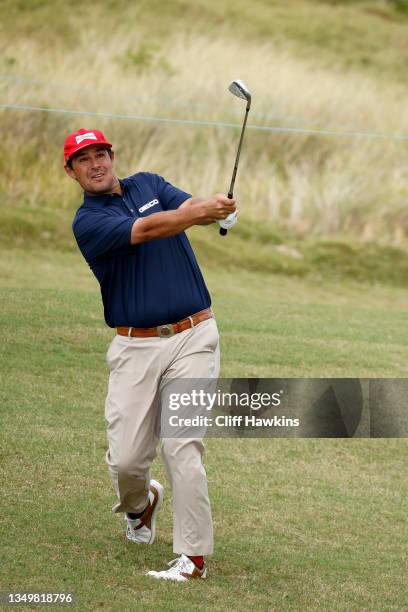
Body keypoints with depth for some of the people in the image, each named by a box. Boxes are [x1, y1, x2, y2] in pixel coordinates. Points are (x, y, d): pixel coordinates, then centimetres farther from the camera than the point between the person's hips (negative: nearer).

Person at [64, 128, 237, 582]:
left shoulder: (148, 184, 11)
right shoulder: (87, 222, -2)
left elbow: (192, 209, -7)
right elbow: (145, 230, -19)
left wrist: (217, 207, -32)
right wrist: (201, 212, -35)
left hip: (192, 338, 1)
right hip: (134, 348, -1)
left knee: (182, 447, -12)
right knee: (126, 458, -2)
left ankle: (193, 557, -7)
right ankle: (140, 503, 34)